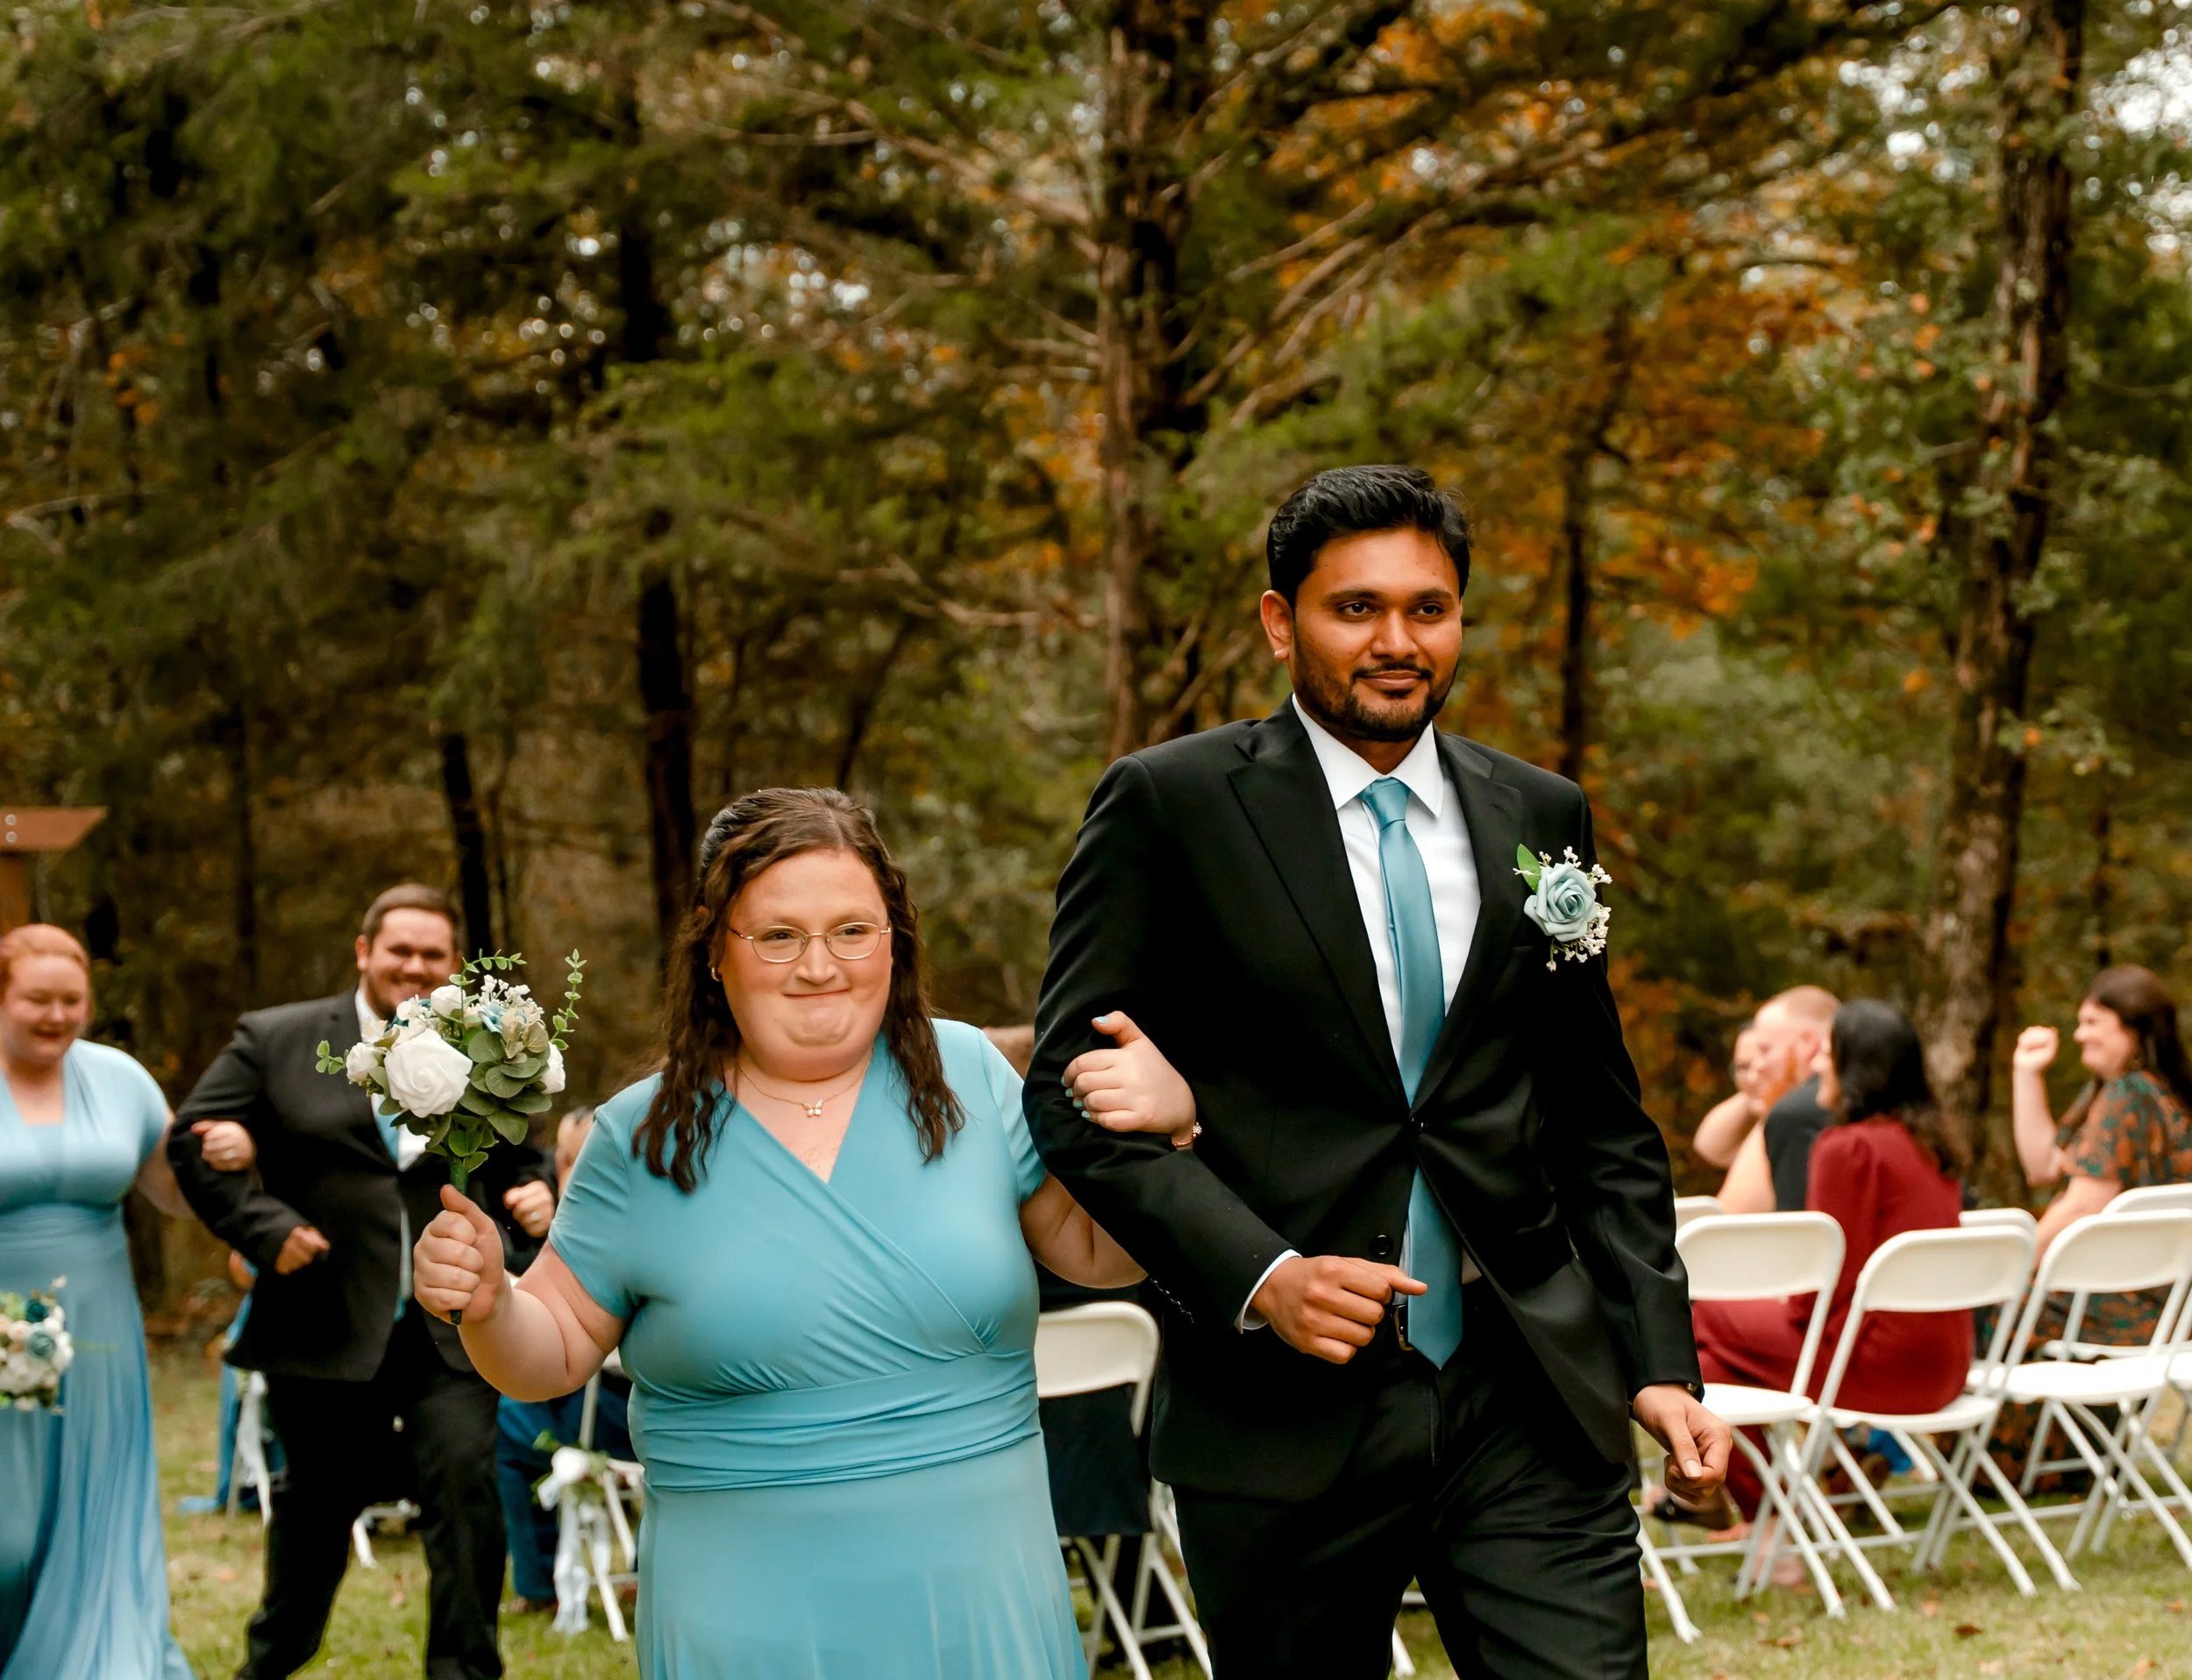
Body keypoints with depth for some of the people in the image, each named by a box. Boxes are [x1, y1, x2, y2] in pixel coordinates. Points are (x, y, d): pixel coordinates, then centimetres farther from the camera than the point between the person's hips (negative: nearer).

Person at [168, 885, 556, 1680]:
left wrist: (534, 1197, -8)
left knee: (466, 1486, -12)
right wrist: (265, 1227, -10)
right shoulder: (274, 1040, 1)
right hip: (327, 1328, -1)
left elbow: (513, 1162, 15)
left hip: (450, 1329, 1)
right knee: (319, 1502, 13)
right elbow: (193, 1143, 0)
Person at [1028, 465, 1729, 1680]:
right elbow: (1070, 1088, -5)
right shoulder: (1168, 806, -2)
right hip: (1287, 1416, -3)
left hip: (1528, 1406, 3)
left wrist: (1659, 1364, 7)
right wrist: (1257, 1277, -17)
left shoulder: (1541, 818, 11)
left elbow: (1602, 1123, 15)